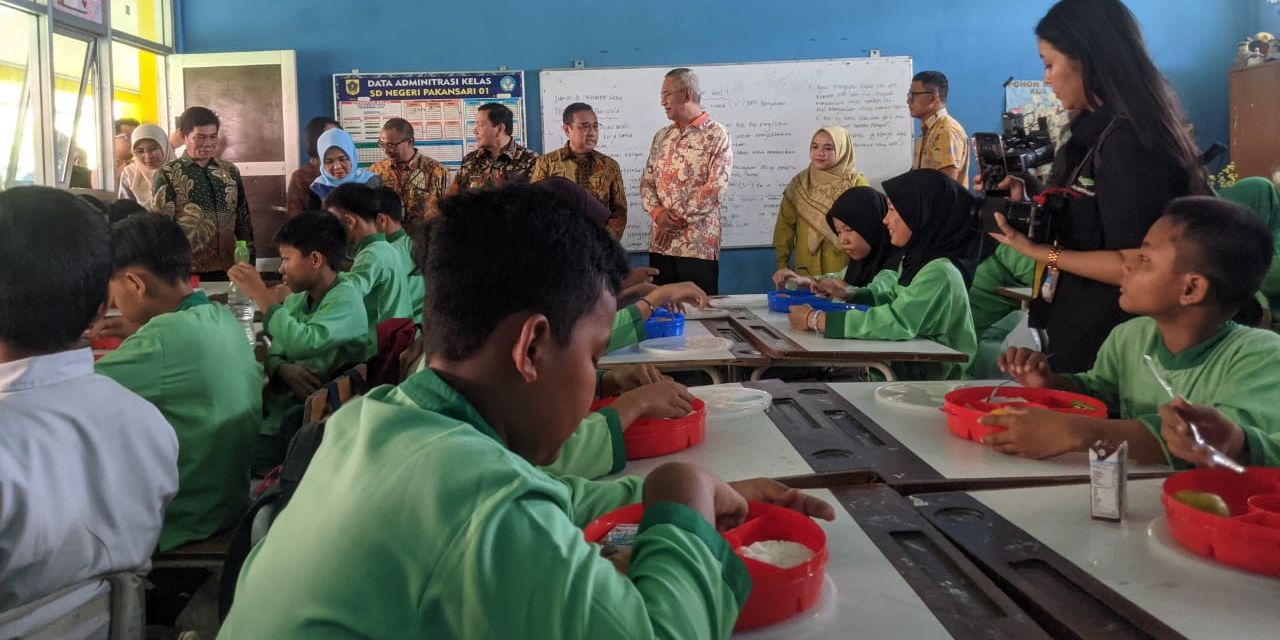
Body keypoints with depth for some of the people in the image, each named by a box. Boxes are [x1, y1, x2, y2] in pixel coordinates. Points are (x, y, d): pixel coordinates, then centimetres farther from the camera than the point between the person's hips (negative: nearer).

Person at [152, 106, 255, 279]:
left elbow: (243, 220, 13)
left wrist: (249, 260, 9)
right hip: (187, 271, -3)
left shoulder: (231, 171, 10)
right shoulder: (167, 174, -2)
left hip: (228, 269, 3)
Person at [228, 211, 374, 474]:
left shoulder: (345, 299, -14)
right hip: (278, 402, 7)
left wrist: (260, 294, -20)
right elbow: (274, 353, 10)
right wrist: (284, 370, -15)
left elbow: (304, 344, -29)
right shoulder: (297, 299, 10)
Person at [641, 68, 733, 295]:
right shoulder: (661, 136, 15)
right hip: (660, 243, 5)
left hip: (699, 244, -5)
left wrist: (678, 219, -14)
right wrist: (657, 212, -8)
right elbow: (646, 181, 12)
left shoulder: (717, 135, -3)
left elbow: (716, 187, -13)